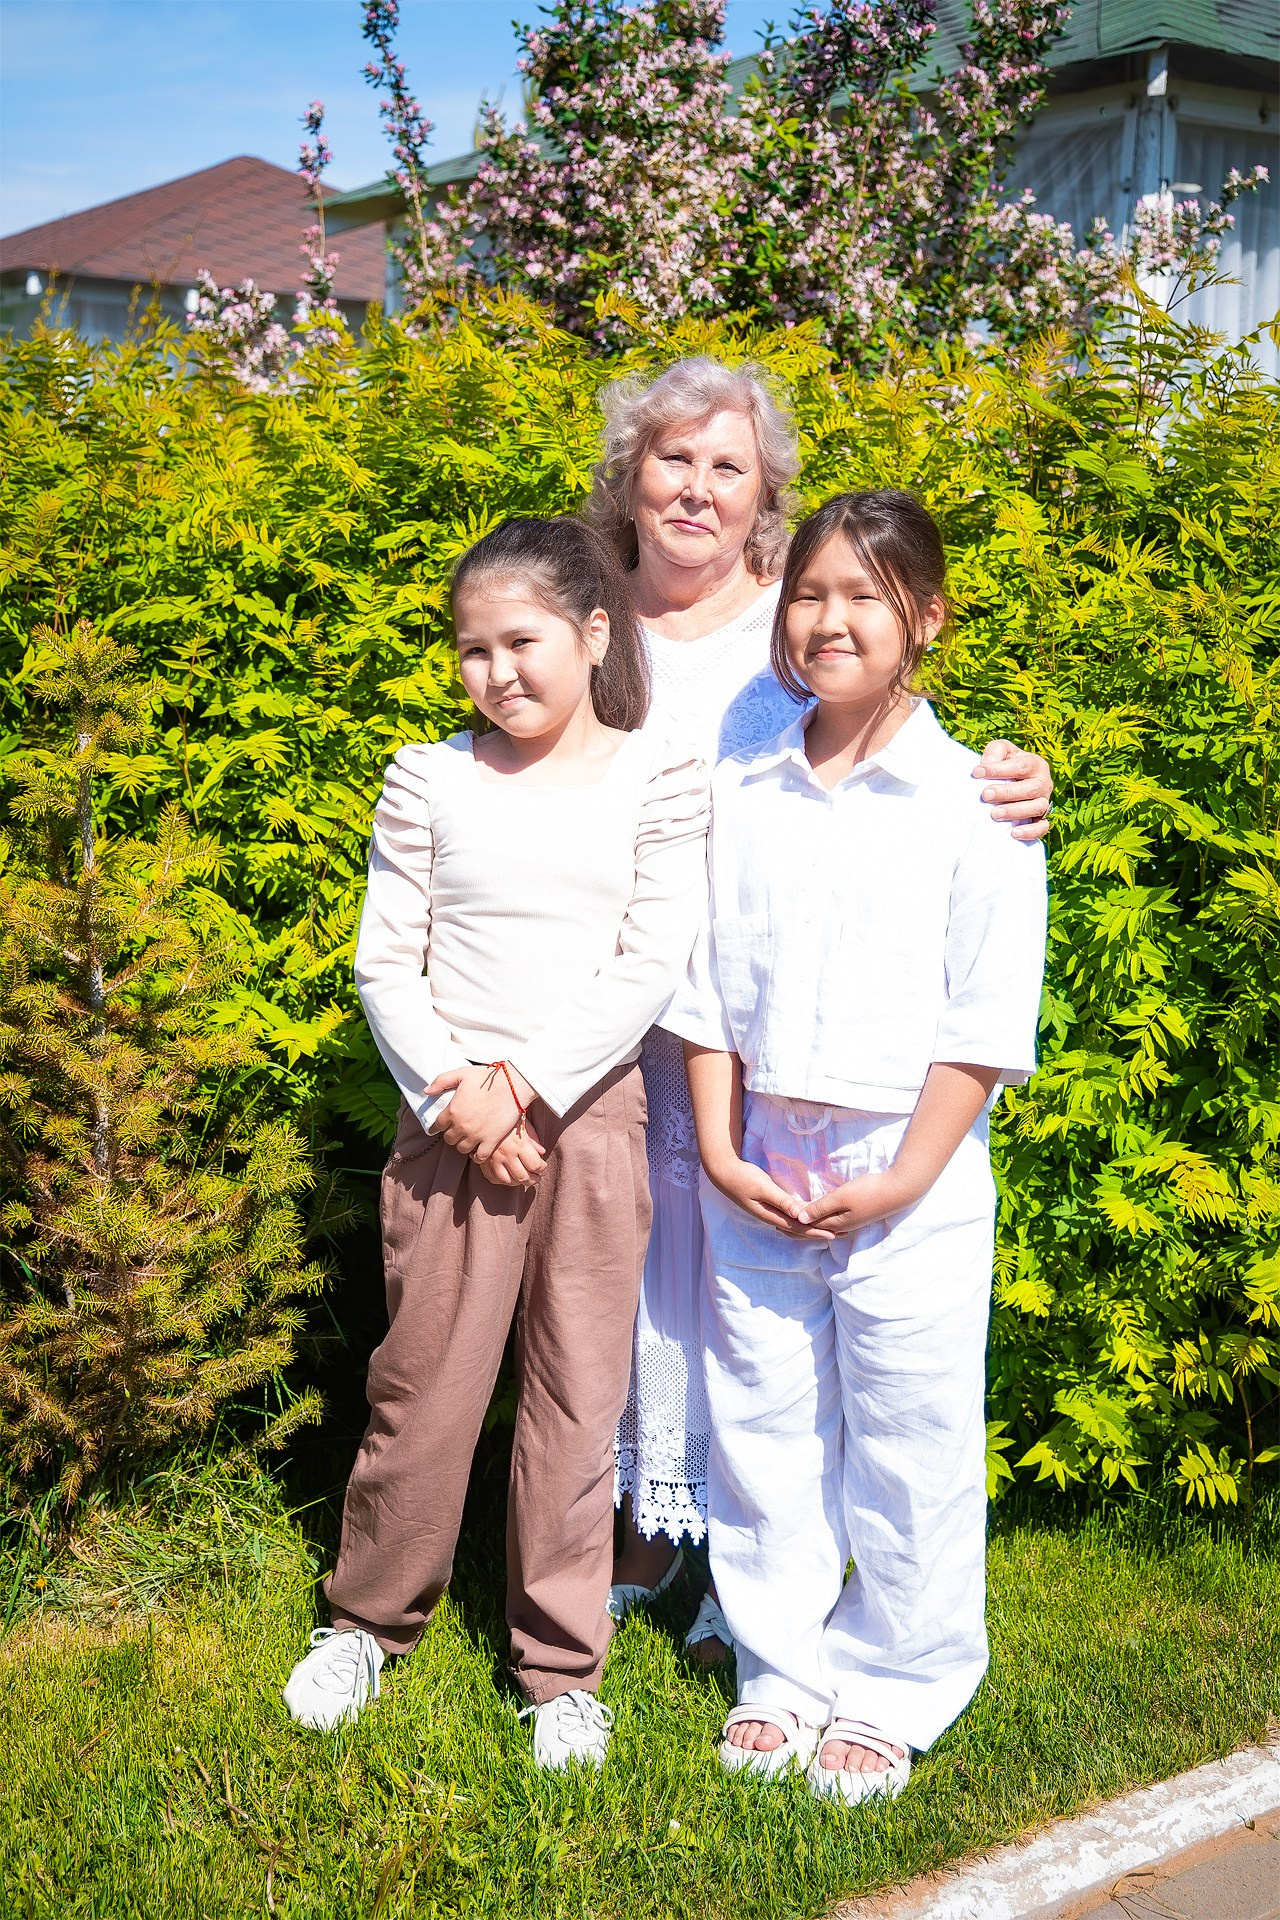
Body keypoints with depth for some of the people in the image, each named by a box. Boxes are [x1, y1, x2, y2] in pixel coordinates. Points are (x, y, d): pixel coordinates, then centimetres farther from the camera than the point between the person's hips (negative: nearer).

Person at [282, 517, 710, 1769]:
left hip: (591, 1114, -1)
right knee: (422, 1377, 6)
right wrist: (452, 1093, -10)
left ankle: (561, 1664, 21)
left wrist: (526, 1085, -12)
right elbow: (385, 962, 2)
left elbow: (652, 964, -6)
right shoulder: (429, 779, 4)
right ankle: (368, 1616, 29)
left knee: (577, 1393, 6)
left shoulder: (656, 778, 0)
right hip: (446, 1115, 1)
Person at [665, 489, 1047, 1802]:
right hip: (754, 1169, 4)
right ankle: (779, 1670, 30)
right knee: (761, 1429, 12)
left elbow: (987, 1018, -8)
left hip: (906, 1172, -3)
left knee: (907, 1447, 6)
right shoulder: (741, 793, 5)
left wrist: (905, 1178, -12)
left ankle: (889, 1694, 25)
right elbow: (705, 984, 7)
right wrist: (719, 1149, -2)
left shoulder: (972, 801, -6)